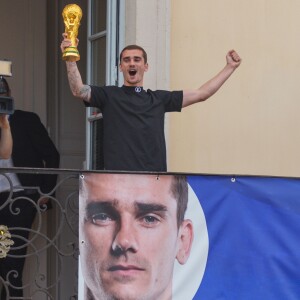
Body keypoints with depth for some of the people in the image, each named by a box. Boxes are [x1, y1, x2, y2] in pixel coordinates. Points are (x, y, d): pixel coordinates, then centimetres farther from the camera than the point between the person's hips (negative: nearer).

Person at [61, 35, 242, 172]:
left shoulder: (159, 99, 16)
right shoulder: (109, 96, 8)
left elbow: (201, 94, 17)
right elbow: (79, 90, -8)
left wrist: (230, 67, 16)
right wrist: (71, 58, -22)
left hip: (155, 178, 3)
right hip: (118, 178, -3)